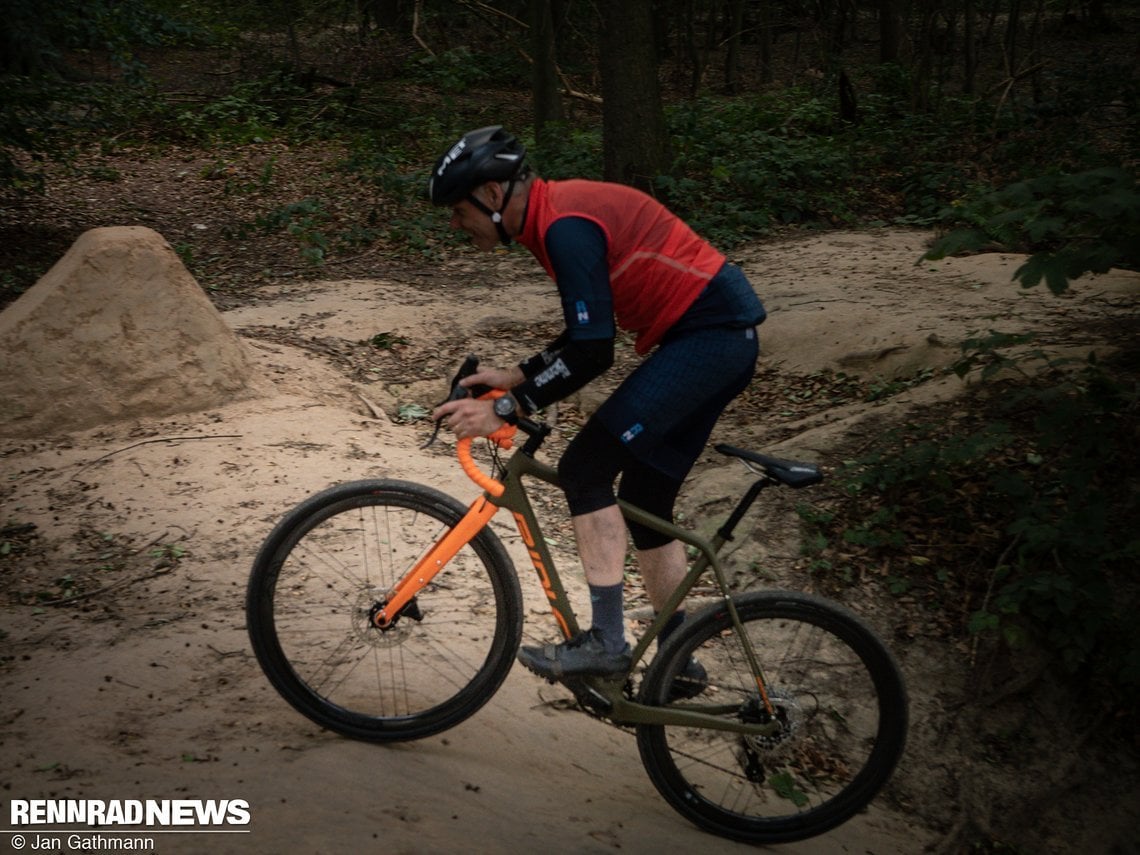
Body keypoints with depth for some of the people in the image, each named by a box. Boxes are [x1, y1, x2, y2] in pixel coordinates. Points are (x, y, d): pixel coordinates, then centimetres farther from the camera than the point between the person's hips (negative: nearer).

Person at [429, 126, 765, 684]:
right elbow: (587, 332, 19)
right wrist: (516, 377, 11)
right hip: (724, 338, 10)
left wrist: (503, 410, -19)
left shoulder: (566, 226, -19)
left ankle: (606, 641, -8)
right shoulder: (556, 212, 12)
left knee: (584, 470, -13)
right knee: (643, 500, 13)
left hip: (709, 335, -10)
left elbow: (592, 353, -23)